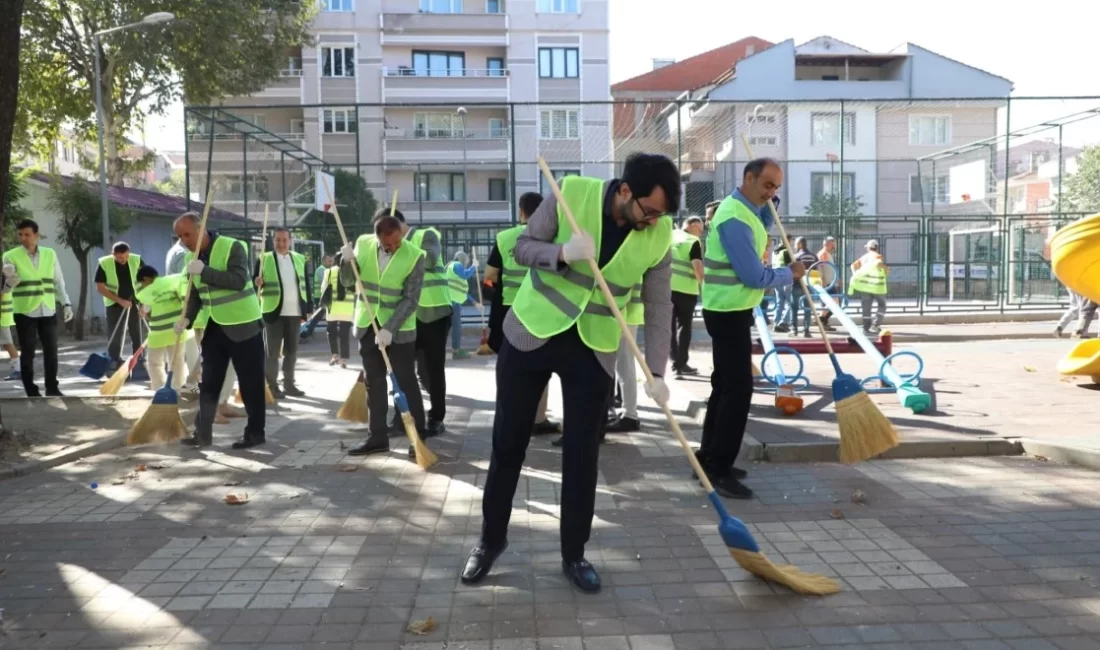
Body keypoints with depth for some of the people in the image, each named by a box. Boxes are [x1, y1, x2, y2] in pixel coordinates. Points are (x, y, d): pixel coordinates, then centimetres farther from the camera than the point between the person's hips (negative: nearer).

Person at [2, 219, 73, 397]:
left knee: (51, 350, 8)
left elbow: (58, 281, 12)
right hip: (24, 312, -3)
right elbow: (5, 286, -9)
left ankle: (52, 388, 19)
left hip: (48, 311, 3)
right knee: (27, 353, 3)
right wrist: (8, 283, -32)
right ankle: (32, 392, 10)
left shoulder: (50, 254, 6)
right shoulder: (11, 256, -3)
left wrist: (65, 303, 7)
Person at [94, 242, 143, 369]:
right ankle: (115, 364, 8)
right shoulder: (104, 264, -14)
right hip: (114, 304, -2)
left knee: (137, 335, 5)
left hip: (133, 302, 2)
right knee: (115, 336, 0)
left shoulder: (136, 260, -10)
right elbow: (100, 287, -11)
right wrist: (120, 300, -19)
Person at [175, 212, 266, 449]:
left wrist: (204, 271, -31)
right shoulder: (191, 258, 8)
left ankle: (255, 432, 8)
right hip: (215, 327, 7)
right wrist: (187, 318, -4)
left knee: (250, 382, -1)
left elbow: (238, 280, -27)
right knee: (208, 382, 9)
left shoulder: (232, 247, -15)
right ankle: (203, 432, 17)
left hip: (243, 325, -7)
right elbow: (195, 294, 12)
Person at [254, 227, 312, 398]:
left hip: (295, 312, 4)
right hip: (274, 312, -4)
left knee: (292, 350, 10)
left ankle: (289, 383, 19)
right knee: (273, 351, 1)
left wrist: (308, 308, 7)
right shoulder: (264, 259, 0)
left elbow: (306, 284, 12)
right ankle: (272, 386, 7)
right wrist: (258, 283, -26)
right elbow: (254, 282, -2)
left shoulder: (300, 259, 11)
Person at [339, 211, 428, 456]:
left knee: (407, 384, 2)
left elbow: (410, 300, -15)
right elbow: (348, 282, 3)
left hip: (399, 330, -4)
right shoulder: (363, 243, -3)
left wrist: (390, 329, -22)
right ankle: (377, 437, 18)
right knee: (374, 384, 10)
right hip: (368, 325, 4)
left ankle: (419, 437, 12)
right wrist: (348, 262, -17)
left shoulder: (415, 255, -14)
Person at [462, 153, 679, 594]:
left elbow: (658, 306, -4)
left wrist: (656, 372, -11)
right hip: (531, 334, -1)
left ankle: (574, 554, 21)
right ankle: (491, 539, 27)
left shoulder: (659, 234, -10)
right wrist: (563, 253, -30)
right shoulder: (572, 193, -16)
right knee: (507, 442, 8)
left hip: (594, 350, 1)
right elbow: (522, 247, -9)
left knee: (582, 454, 4)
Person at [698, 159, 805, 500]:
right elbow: (754, 277, -24)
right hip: (728, 313, -11)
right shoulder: (734, 219, -22)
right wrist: (790, 274, -7)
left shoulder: (745, 208, 11)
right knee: (738, 389, -10)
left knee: (725, 385, 14)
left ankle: (709, 458, 23)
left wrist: (768, 202, 14)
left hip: (731, 311, 11)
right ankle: (719, 470, -5)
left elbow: (762, 227, 33)